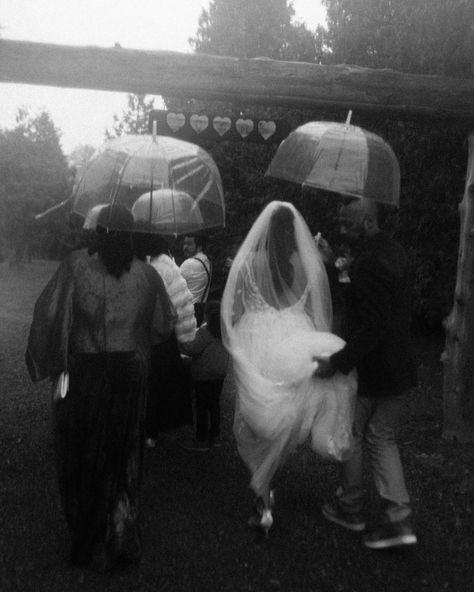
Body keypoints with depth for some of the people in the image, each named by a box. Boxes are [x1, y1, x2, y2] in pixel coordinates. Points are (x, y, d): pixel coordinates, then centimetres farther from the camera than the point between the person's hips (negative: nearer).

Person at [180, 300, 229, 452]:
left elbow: (194, 349, -18)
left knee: (202, 406, 0)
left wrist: (181, 345, -3)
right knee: (214, 403, 16)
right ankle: (215, 436, 24)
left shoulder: (205, 331, -16)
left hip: (203, 374, -7)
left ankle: (201, 440, 4)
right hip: (220, 373, 7)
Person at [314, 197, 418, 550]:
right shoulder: (393, 251, 8)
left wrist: (337, 362, -26)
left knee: (351, 435, 11)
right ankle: (400, 520, 14)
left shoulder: (369, 262, -23)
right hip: (400, 369, 9)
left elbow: (373, 327, -28)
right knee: (382, 438, 16)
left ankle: (350, 509, 28)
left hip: (369, 370, -9)